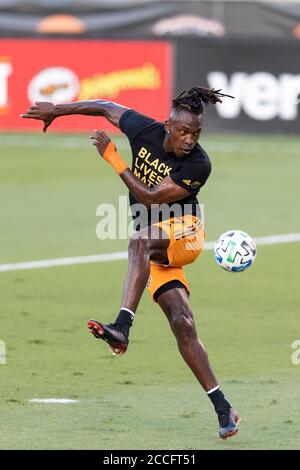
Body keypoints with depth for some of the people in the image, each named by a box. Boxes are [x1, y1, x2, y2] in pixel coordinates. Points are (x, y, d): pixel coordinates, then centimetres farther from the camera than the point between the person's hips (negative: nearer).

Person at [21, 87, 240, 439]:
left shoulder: (198, 165, -19)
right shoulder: (145, 131, -5)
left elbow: (151, 198, -21)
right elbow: (108, 108, 12)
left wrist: (112, 158, -20)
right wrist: (57, 110, 17)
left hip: (183, 234, -5)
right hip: (154, 248, 5)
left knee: (142, 240, -38)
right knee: (182, 324, -7)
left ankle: (123, 327, -50)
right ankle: (222, 407, -8)